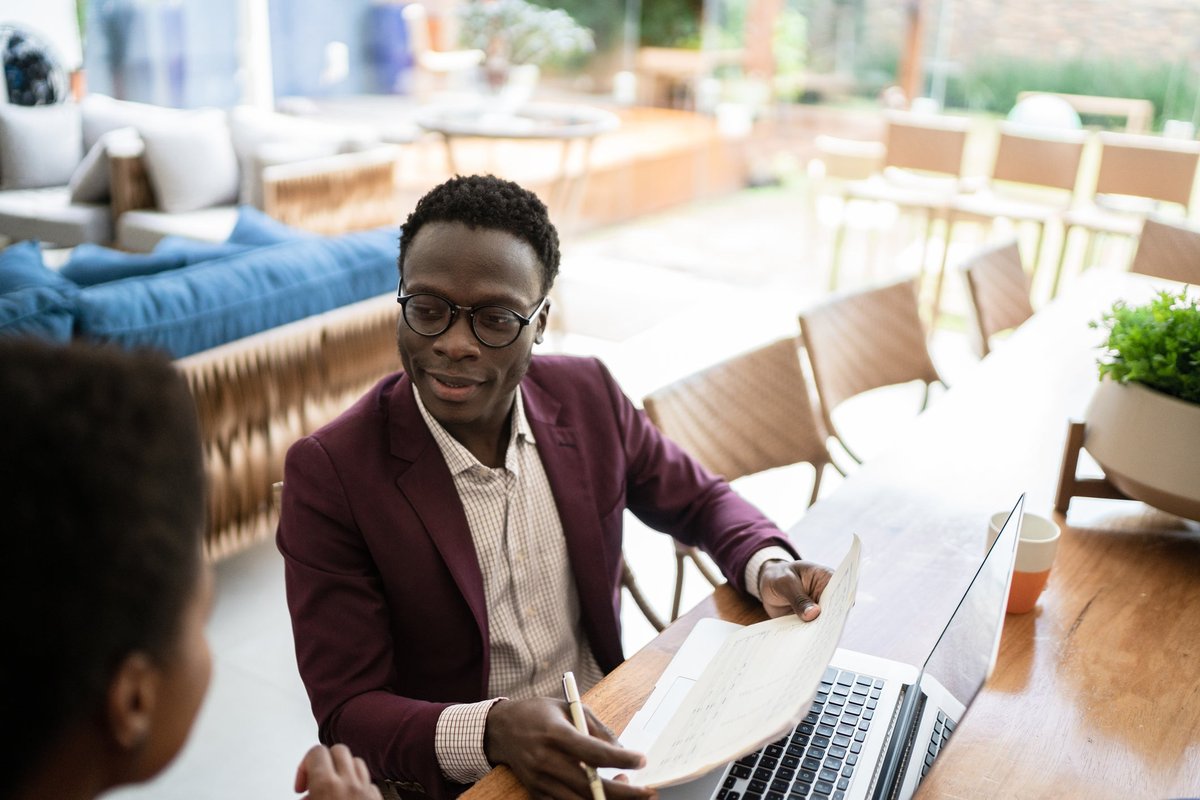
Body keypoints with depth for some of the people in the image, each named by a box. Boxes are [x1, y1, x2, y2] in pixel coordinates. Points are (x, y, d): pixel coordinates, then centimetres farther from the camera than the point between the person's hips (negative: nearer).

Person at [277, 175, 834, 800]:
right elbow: (347, 713, -14)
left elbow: (700, 501, 11)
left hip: (606, 743, 5)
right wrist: (493, 731, -32)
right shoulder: (329, 473, -16)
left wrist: (766, 567, -9)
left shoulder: (587, 397, -4)